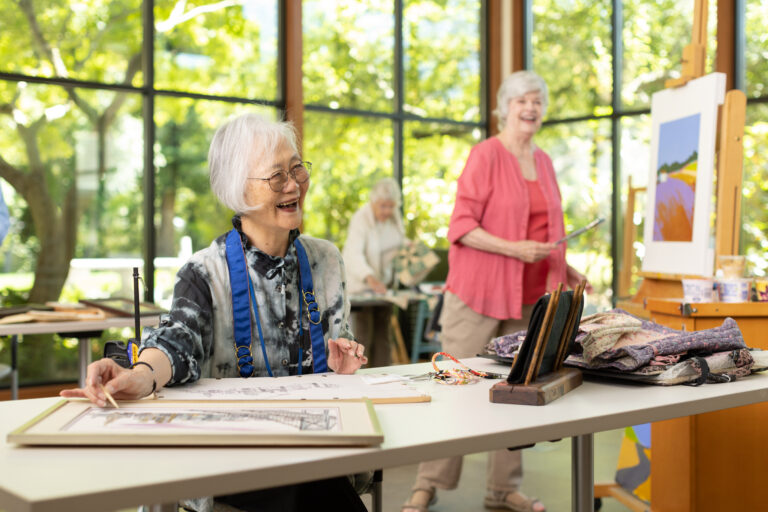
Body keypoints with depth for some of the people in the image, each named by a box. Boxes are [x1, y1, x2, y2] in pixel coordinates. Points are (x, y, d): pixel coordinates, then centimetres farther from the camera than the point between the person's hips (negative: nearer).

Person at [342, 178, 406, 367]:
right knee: (363, 335, -11)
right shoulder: (361, 218, -23)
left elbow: (401, 241, 17)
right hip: (362, 284, -7)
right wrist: (369, 278, -51)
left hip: (384, 283, 7)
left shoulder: (394, 215, -1)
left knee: (382, 335, 9)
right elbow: (354, 254, -35)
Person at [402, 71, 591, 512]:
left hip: (529, 296, 6)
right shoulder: (486, 155, -7)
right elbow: (461, 226, -13)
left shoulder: (544, 162, 14)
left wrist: (564, 268, 10)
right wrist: (514, 249, -21)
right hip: (479, 292, -6)